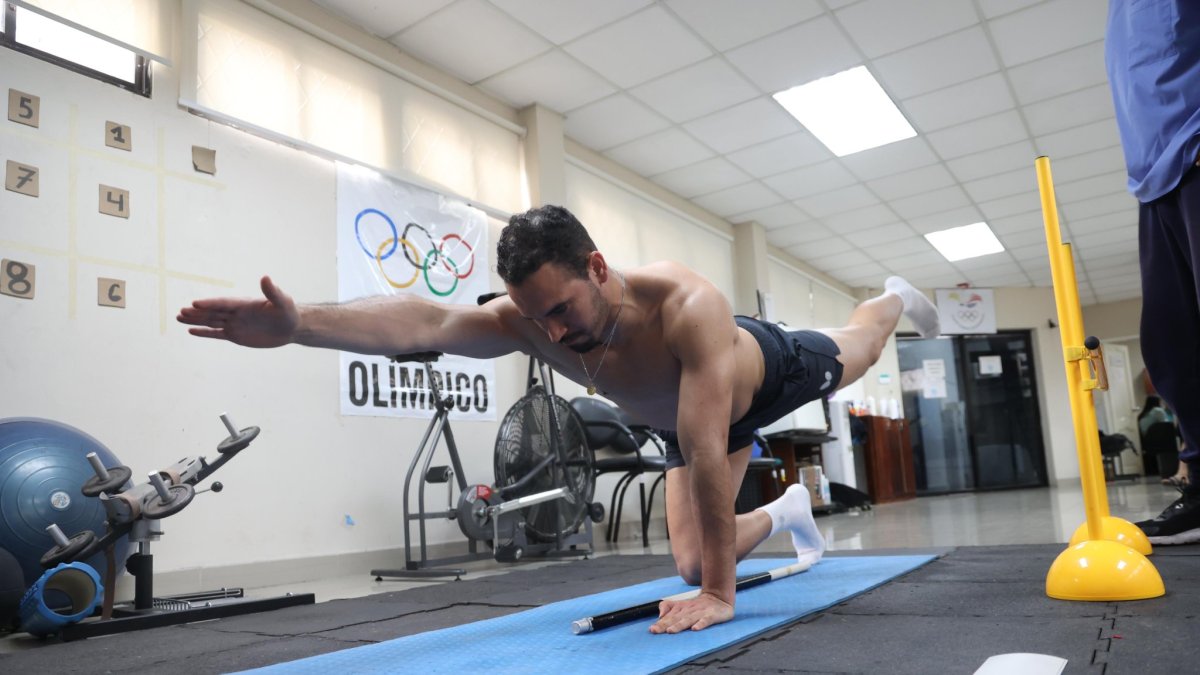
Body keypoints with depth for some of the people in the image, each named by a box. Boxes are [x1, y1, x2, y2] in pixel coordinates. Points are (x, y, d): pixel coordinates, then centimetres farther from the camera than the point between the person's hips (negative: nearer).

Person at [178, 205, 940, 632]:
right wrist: (299, 322, -69)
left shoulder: (688, 303, -51)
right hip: (691, 417, 3)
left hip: (769, 370, -3)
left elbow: (707, 450, -51)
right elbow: (426, 320, -53)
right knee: (692, 562, 4)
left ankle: (894, 301, 65)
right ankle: (787, 513, 36)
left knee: (854, 355, 28)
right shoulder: (530, 320, -37)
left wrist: (722, 591, -48)